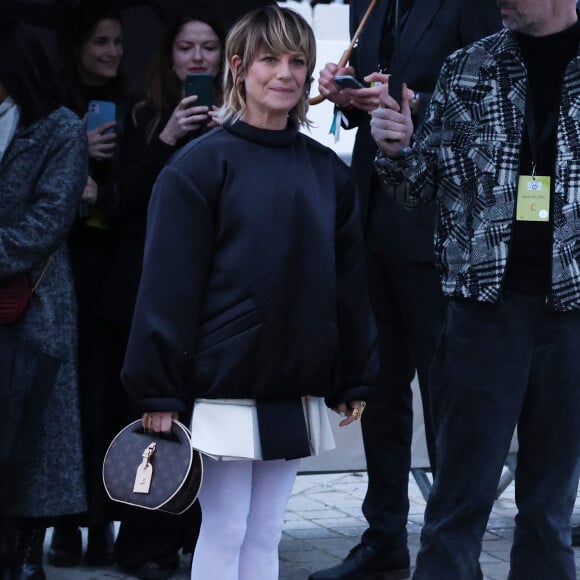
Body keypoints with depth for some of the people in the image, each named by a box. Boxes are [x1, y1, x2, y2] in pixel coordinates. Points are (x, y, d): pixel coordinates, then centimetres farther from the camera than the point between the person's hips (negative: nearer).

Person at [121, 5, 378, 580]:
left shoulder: (327, 170, 9)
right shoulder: (200, 165, -6)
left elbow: (349, 280, 13)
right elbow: (168, 284, -9)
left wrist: (354, 379, 12)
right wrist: (159, 389, -13)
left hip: (296, 390, 5)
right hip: (224, 386, -5)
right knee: (224, 533, 0)